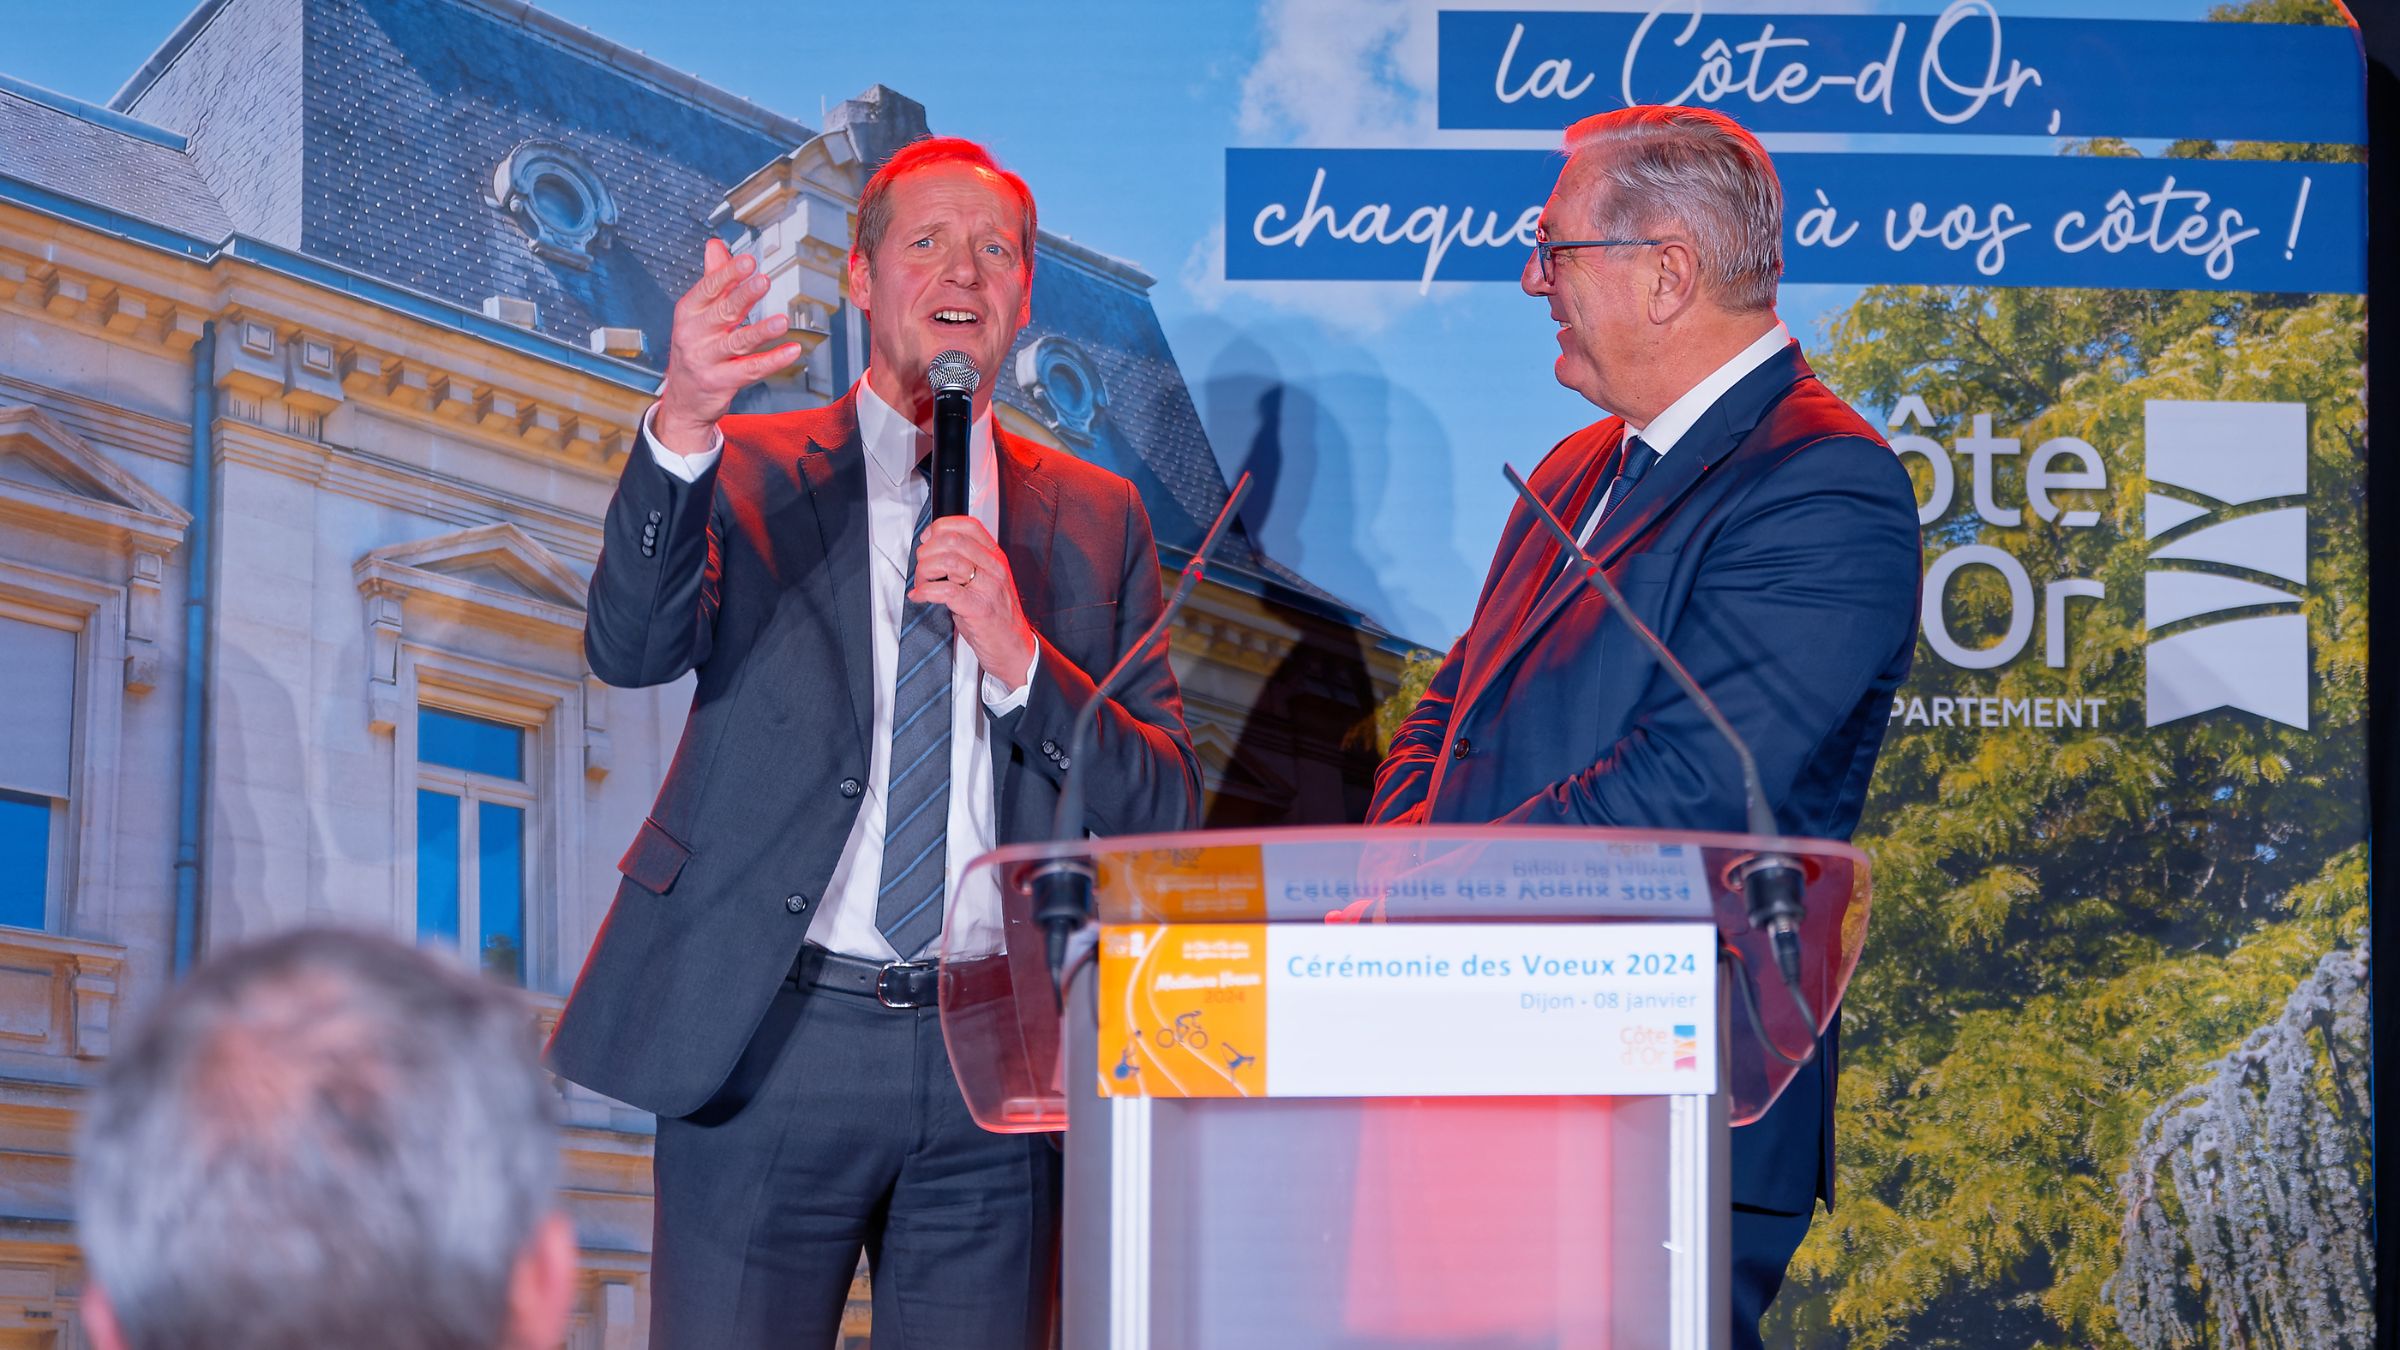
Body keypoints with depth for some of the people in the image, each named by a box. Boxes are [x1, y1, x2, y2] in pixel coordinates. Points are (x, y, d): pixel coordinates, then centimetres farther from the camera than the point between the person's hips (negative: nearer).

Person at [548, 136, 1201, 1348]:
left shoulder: (1095, 519, 11)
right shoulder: (747, 476, 5)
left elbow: (1165, 812, 7)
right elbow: (631, 649, -14)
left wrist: (1020, 655, -10)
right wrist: (681, 425, -31)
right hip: (768, 1043, -2)